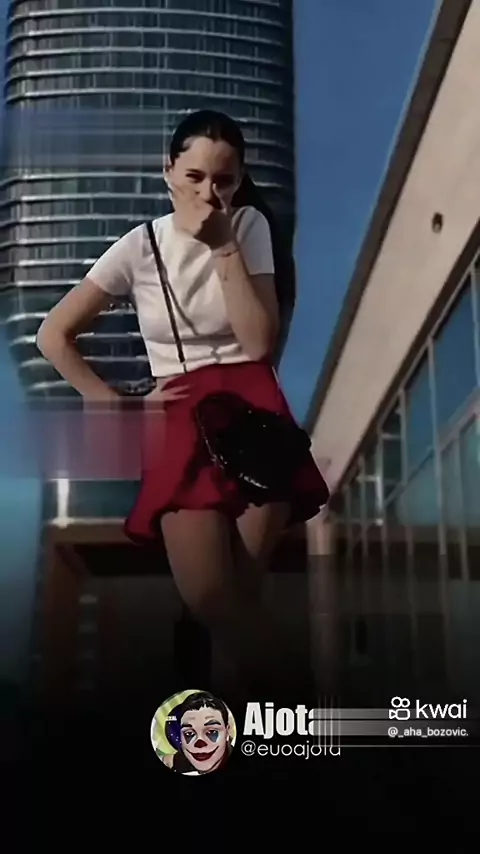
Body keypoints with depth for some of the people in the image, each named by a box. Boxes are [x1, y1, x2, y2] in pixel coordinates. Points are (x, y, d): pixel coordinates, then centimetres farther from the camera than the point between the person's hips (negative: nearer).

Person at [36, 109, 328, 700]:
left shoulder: (249, 226, 5)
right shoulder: (139, 247, 5)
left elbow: (259, 344, -6)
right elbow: (53, 335, 5)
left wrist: (225, 247, -10)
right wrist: (115, 404, -4)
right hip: (180, 414, 0)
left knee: (238, 592, -16)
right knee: (204, 592, -21)